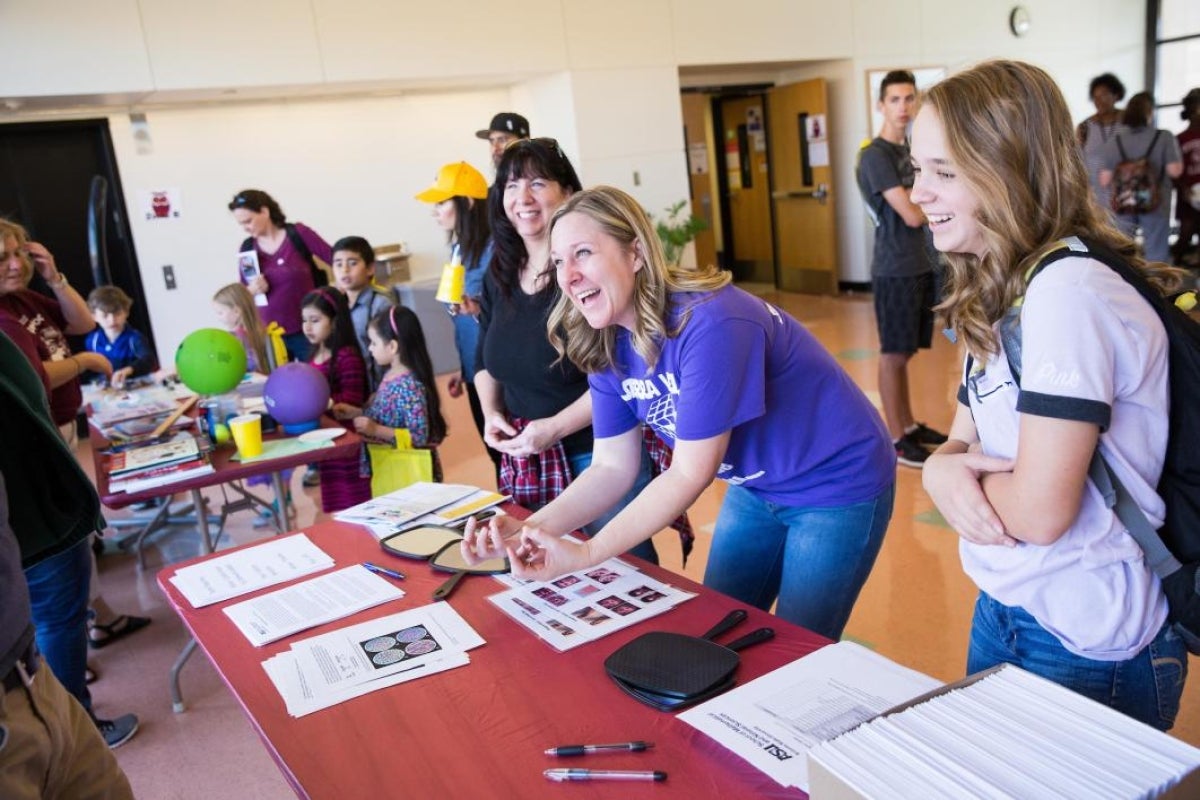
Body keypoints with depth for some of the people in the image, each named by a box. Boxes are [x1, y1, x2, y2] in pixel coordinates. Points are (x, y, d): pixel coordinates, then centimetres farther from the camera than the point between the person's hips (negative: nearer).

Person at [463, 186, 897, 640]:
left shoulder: (709, 324, -32)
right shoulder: (608, 346, -8)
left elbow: (690, 474, -29)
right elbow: (612, 468, -7)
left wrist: (584, 555, -32)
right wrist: (530, 531, -22)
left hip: (838, 488, -6)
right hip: (756, 488, 7)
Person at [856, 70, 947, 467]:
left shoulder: (910, 149, 15)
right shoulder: (875, 155, -13)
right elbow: (912, 215, -18)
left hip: (919, 264, 8)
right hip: (895, 270, -8)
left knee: (906, 352, 14)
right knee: (893, 354, -2)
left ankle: (909, 424, 24)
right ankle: (896, 438, 4)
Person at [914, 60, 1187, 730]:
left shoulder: (1067, 291, -24)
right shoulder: (1005, 291, 4)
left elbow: (1041, 510, -28)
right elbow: (966, 438, 7)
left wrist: (959, 466, -9)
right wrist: (945, 468, -15)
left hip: (1086, 651, -8)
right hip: (1005, 612, 8)